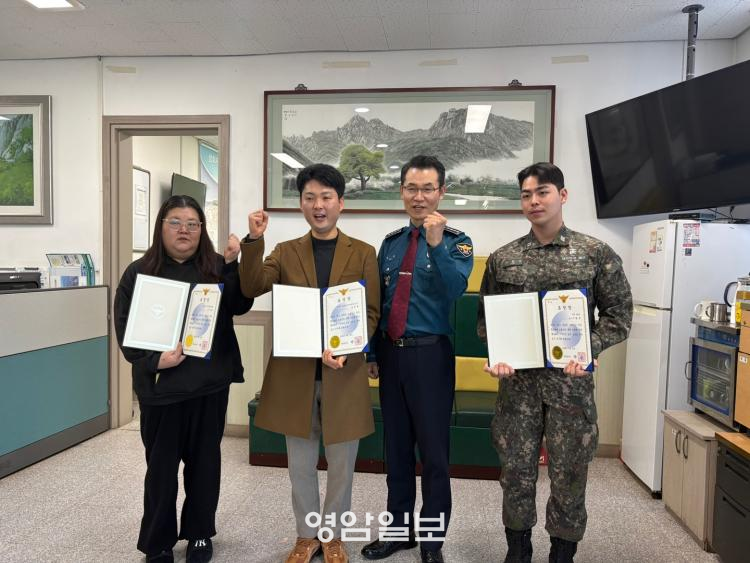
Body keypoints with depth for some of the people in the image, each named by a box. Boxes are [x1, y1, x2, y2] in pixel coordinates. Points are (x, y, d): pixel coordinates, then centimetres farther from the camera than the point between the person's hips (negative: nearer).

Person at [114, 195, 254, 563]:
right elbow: (125, 328, -2)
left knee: (204, 460, 13)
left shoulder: (217, 267, 4)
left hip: (210, 381, 2)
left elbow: (240, 306, -8)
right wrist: (152, 361, -16)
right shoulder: (139, 272, 0)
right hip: (161, 384, -1)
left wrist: (234, 264, -18)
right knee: (161, 465, 9)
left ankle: (200, 533, 32)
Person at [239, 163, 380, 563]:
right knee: (301, 464, 15)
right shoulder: (286, 252, 5)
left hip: (344, 373, -1)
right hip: (295, 372, 1)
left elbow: (371, 313, -3)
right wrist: (254, 240, -20)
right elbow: (252, 289, -9)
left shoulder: (363, 253, 1)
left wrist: (346, 349, -18)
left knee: (341, 463, 13)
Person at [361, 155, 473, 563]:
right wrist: (373, 352, 11)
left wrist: (437, 244, -31)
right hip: (390, 353, 5)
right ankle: (399, 529, 34)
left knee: (433, 452, 6)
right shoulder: (391, 242, 9)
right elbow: (378, 300, 12)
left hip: (430, 355, -4)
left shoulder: (456, 242, -4)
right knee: (396, 447, 16)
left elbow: (454, 291, -21)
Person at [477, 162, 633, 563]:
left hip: (570, 380, -1)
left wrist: (588, 350, -15)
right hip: (517, 379, 2)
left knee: (568, 475, 10)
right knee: (516, 472, 11)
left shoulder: (596, 254, -1)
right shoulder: (502, 259, 4)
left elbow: (618, 314, 0)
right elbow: (486, 317, 8)